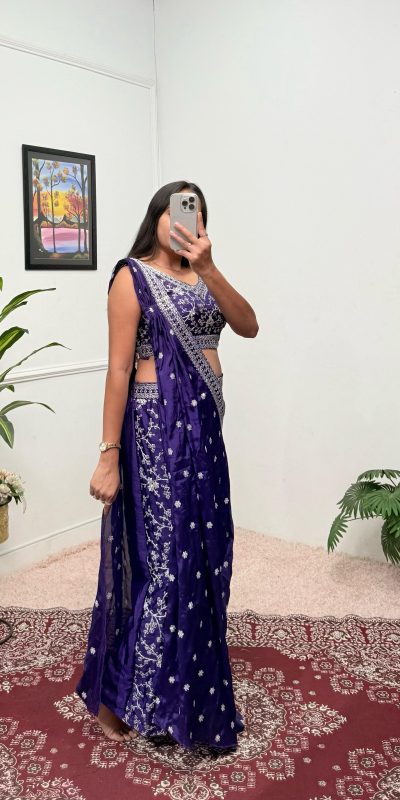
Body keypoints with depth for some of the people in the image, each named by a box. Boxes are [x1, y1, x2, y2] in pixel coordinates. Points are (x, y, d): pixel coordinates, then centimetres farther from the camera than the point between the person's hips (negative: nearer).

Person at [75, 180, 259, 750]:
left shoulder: (200, 277, 13)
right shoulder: (133, 276, -7)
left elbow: (249, 327, -3)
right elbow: (119, 368, -13)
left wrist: (209, 269, -16)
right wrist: (109, 456, -16)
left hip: (205, 423, 7)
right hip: (157, 423, -7)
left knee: (202, 552, 14)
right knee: (160, 555, -3)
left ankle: (188, 679, 35)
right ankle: (120, 696, 16)